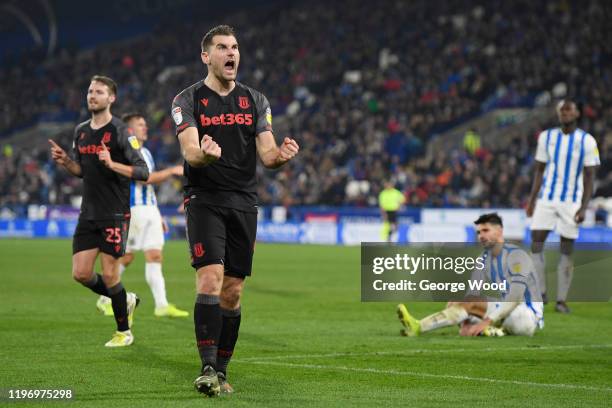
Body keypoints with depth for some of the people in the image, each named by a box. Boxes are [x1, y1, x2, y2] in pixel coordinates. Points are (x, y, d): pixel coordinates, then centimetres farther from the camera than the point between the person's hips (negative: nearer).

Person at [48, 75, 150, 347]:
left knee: (109, 274, -5)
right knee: (81, 273, 1)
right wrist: (65, 162, 2)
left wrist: (112, 164, -27)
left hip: (115, 214, -7)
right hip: (88, 214, 7)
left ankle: (124, 332, 13)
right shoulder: (81, 131, 11)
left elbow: (143, 172, -13)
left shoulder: (120, 132, -10)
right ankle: (126, 300, 26)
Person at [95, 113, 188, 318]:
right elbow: (144, 178, -20)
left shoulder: (146, 153, 19)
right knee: (125, 257, -6)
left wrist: (158, 215, 22)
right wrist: (172, 171, -14)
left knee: (155, 256, 1)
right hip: (133, 209, -8)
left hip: (150, 209, 8)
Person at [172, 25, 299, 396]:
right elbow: (190, 151, -12)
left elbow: (266, 153, 5)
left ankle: (221, 372, 12)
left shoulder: (255, 101, 12)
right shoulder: (188, 100, 1)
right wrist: (204, 154, -36)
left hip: (244, 204, 4)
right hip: (205, 201, -4)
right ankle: (207, 368, -22)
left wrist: (280, 156, -19)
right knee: (210, 279, -19)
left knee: (233, 292, 4)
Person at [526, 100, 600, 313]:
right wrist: (532, 199, 7)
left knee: (566, 251, 0)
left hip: (571, 202, -3)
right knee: (536, 242, -8)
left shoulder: (587, 141, -4)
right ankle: (541, 293, 2)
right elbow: (540, 170, 12)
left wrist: (584, 207, -11)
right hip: (546, 199, 3)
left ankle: (561, 300, 4)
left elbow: (589, 176, -3)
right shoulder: (546, 137, 5)